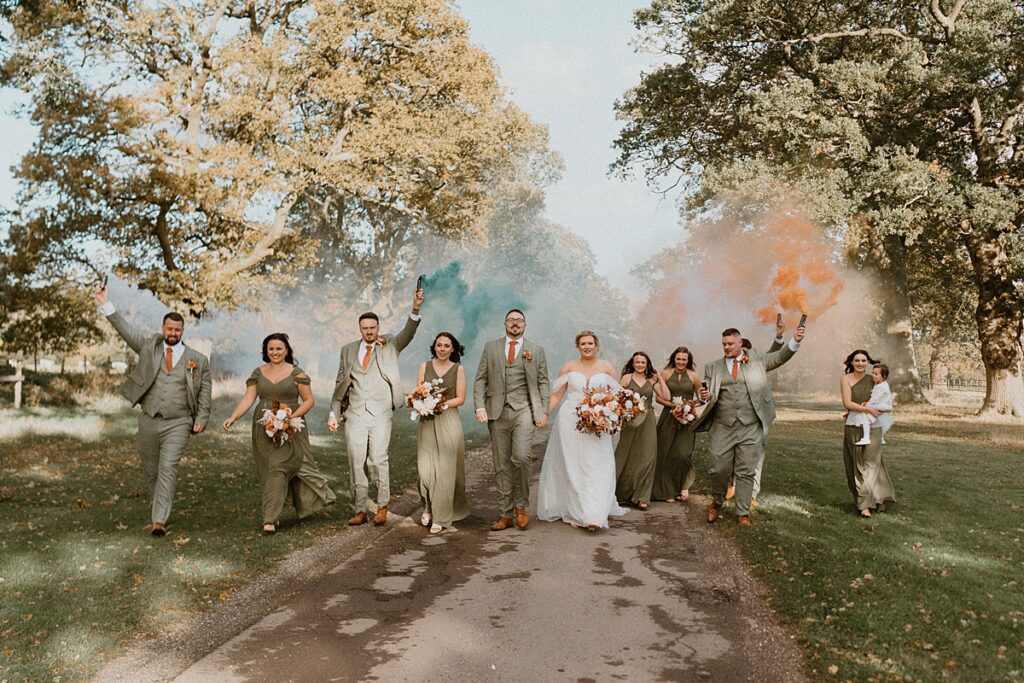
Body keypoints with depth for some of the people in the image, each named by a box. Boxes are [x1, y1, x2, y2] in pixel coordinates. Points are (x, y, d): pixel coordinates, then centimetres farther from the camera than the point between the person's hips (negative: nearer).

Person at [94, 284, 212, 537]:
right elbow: (125, 328, 3)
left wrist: (201, 419, -5)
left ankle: (159, 520, -15)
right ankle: (156, 513, 28)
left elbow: (204, 391, 4)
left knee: (168, 469, -14)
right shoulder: (149, 346, 7)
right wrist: (105, 305, -5)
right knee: (151, 472, 12)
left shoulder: (198, 360, 3)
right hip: (148, 422, 3)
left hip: (178, 425, -3)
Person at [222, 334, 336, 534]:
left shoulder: (296, 373, -1)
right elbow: (248, 398, 1)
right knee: (267, 471, 6)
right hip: (263, 429, 4)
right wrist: (233, 417, -14)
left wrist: (292, 417, -14)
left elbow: (308, 400, 0)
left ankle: (270, 519, -10)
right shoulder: (258, 373, 9)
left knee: (278, 468, -12)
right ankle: (273, 514, 20)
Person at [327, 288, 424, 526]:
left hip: (380, 414, -2)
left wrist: (415, 309, -27)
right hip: (354, 415, 2)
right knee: (356, 463, 3)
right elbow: (340, 383, 15)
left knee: (378, 460, -11)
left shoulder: (390, 347, 7)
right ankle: (360, 511, 11)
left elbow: (408, 333, -11)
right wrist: (333, 413, 9)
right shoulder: (348, 350, 13)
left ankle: (382, 507, 3)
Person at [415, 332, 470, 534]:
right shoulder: (425, 366, 9)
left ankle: (441, 518, 9)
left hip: (448, 422, -1)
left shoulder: (458, 369, 4)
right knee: (425, 469, -5)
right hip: (427, 422, 2)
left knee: (445, 469, -1)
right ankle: (428, 507, 19)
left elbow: (460, 398, -1)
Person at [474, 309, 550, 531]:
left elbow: (543, 383, 7)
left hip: (524, 410, -2)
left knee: (521, 457, -17)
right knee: (502, 465, 4)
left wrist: (544, 412, -2)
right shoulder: (491, 347, 13)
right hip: (498, 412, 2)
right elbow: (480, 379, 8)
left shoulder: (536, 350, 11)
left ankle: (520, 507, 3)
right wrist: (480, 406, -5)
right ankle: (505, 514, 13)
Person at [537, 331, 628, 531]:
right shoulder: (569, 367, 5)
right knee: (571, 467, 3)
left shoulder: (606, 368, 7)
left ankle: (593, 516, -4)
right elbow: (556, 395, 5)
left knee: (595, 467, -6)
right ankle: (574, 512, 12)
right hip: (570, 422, 0)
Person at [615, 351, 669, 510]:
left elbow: (667, 397, 0)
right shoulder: (626, 378, 0)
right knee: (626, 457, 5)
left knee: (646, 457, 1)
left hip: (647, 422, 2)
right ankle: (623, 492, 21)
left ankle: (641, 496, 9)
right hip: (630, 421, -2)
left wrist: (659, 378, -1)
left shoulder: (651, 380, 8)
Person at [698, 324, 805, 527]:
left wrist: (795, 341, -15)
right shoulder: (713, 368, 9)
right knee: (719, 470, 3)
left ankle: (743, 513, 13)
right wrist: (704, 396, -14)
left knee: (746, 472, 4)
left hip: (750, 428, -1)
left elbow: (779, 357, 1)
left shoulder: (756, 359, 8)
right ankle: (717, 503, 28)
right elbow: (707, 394, 9)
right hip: (722, 428, 1)